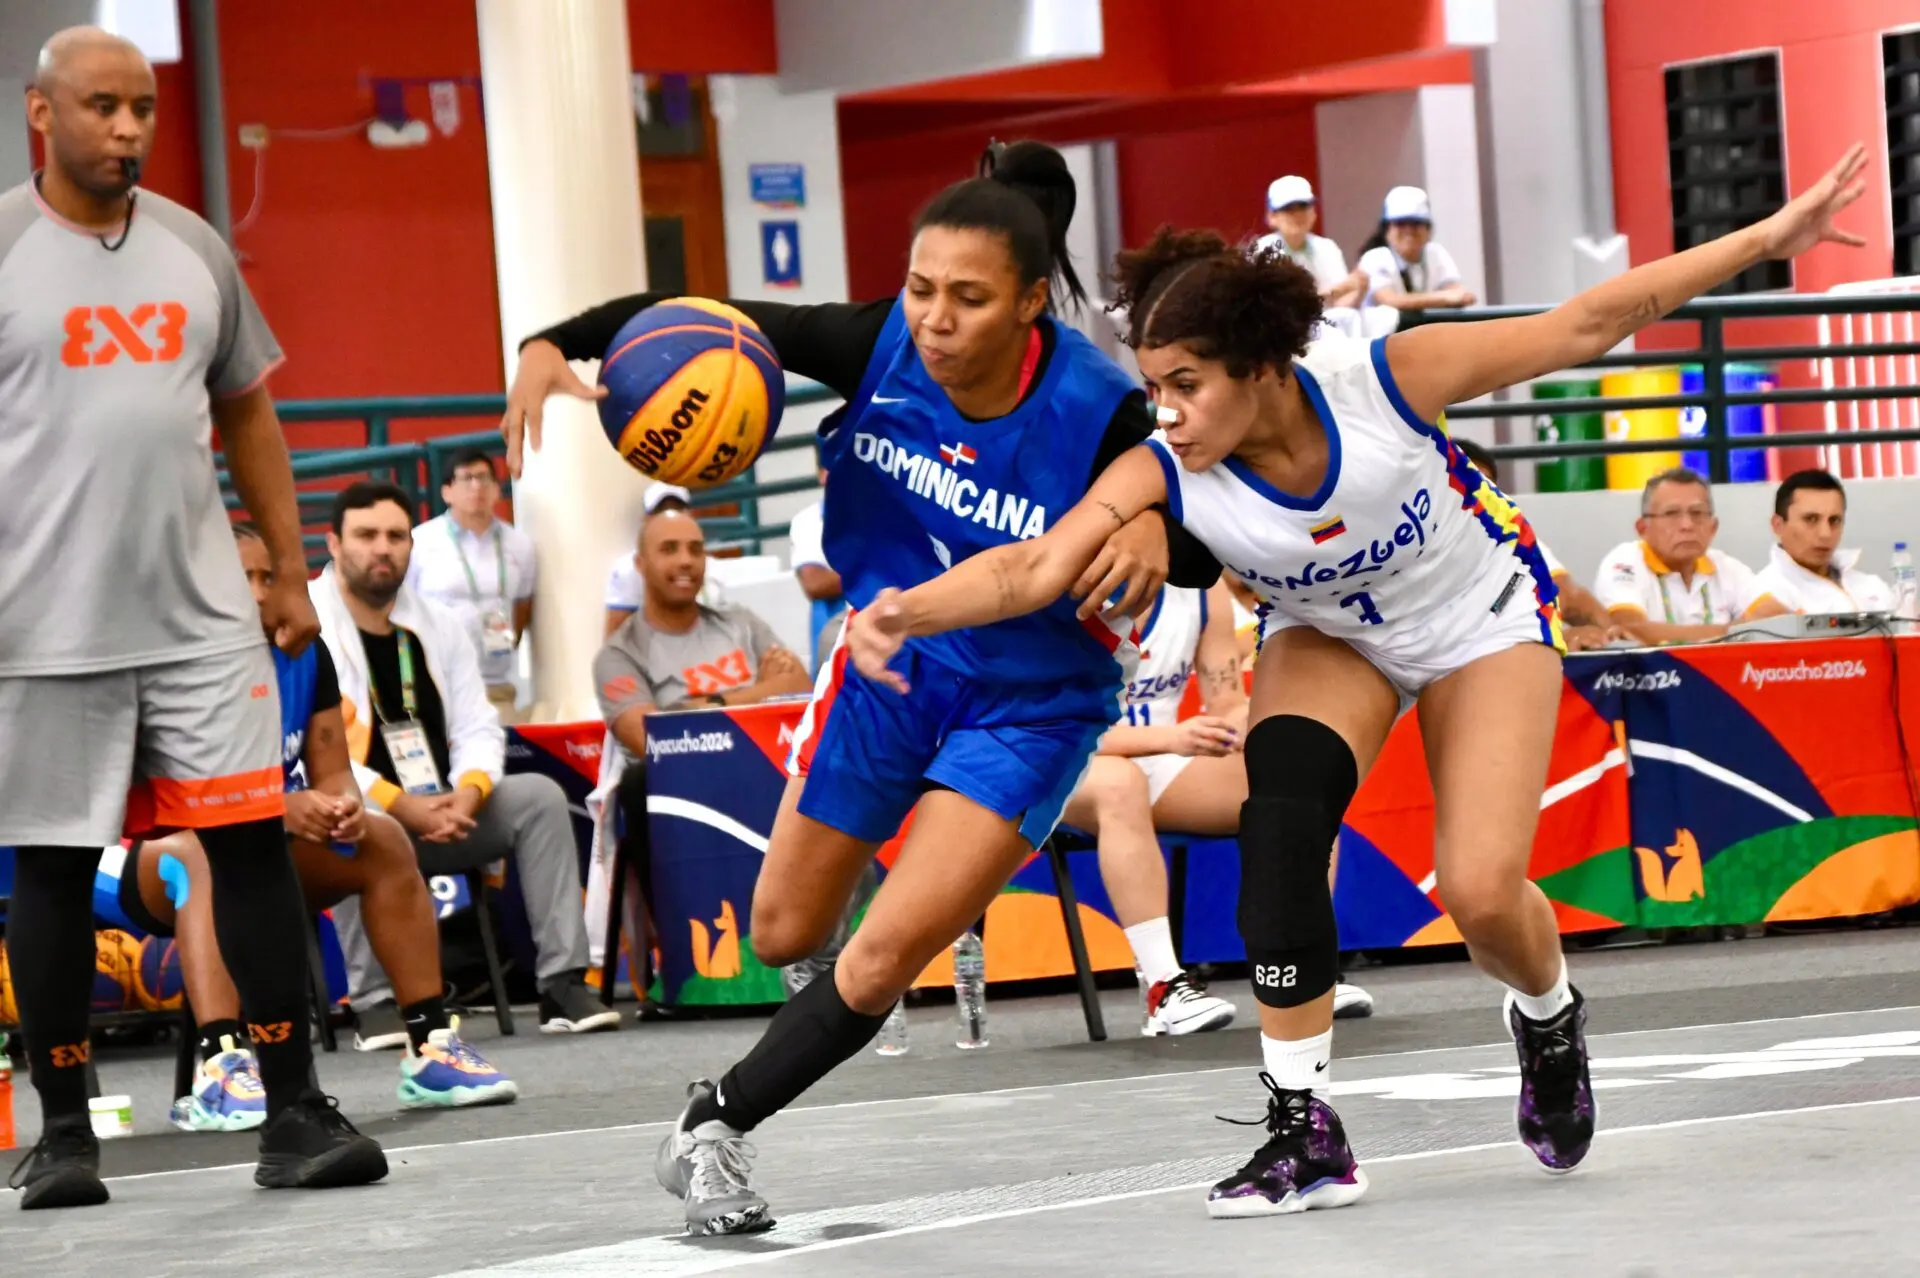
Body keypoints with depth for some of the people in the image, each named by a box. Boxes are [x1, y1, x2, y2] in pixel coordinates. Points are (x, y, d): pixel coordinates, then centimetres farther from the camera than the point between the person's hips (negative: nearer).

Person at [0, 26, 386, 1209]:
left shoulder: (194, 248, 10)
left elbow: (247, 412, 18)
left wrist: (290, 571, 13)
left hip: (202, 611, 3)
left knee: (255, 840, -3)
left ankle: (296, 1115, 1)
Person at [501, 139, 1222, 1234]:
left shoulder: (1096, 413, -29)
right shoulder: (881, 346, -22)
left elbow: (1208, 555, -19)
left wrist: (1155, 535, -43)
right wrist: (555, 345, -34)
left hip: (1028, 702, -4)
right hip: (891, 659, 4)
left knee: (885, 958, -14)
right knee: (784, 937, 17)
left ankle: (717, 1125, 8)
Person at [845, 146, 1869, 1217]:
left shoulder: (1387, 381, -34)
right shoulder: (1161, 475, -29)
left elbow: (1582, 326, -26)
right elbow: (1036, 566, -40)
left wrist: (1769, 240, -24)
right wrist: (908, 610, -59)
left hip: (1483, 618, -2)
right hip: (1332, 638, 2)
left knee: (1485, 894, -14)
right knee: (1279, 829, -25)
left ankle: (1551, 1019, 23)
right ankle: (1306, 1134, -15)